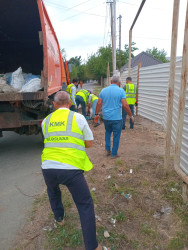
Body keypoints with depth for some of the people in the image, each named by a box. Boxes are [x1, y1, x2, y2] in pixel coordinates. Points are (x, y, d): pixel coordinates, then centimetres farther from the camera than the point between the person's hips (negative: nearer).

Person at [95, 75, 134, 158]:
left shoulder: (103, 90, 4)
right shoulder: (121, 91, -7)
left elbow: (99, 104, 3)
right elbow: (125, 105, -12)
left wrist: (96, 114, 14)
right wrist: (131, 115, -1)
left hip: (106, 117, 4)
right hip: (116, 118, -4)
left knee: (107, 132, 26)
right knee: (116, 136, 10)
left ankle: (107, 150, 24)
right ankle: (114, 154, 19)